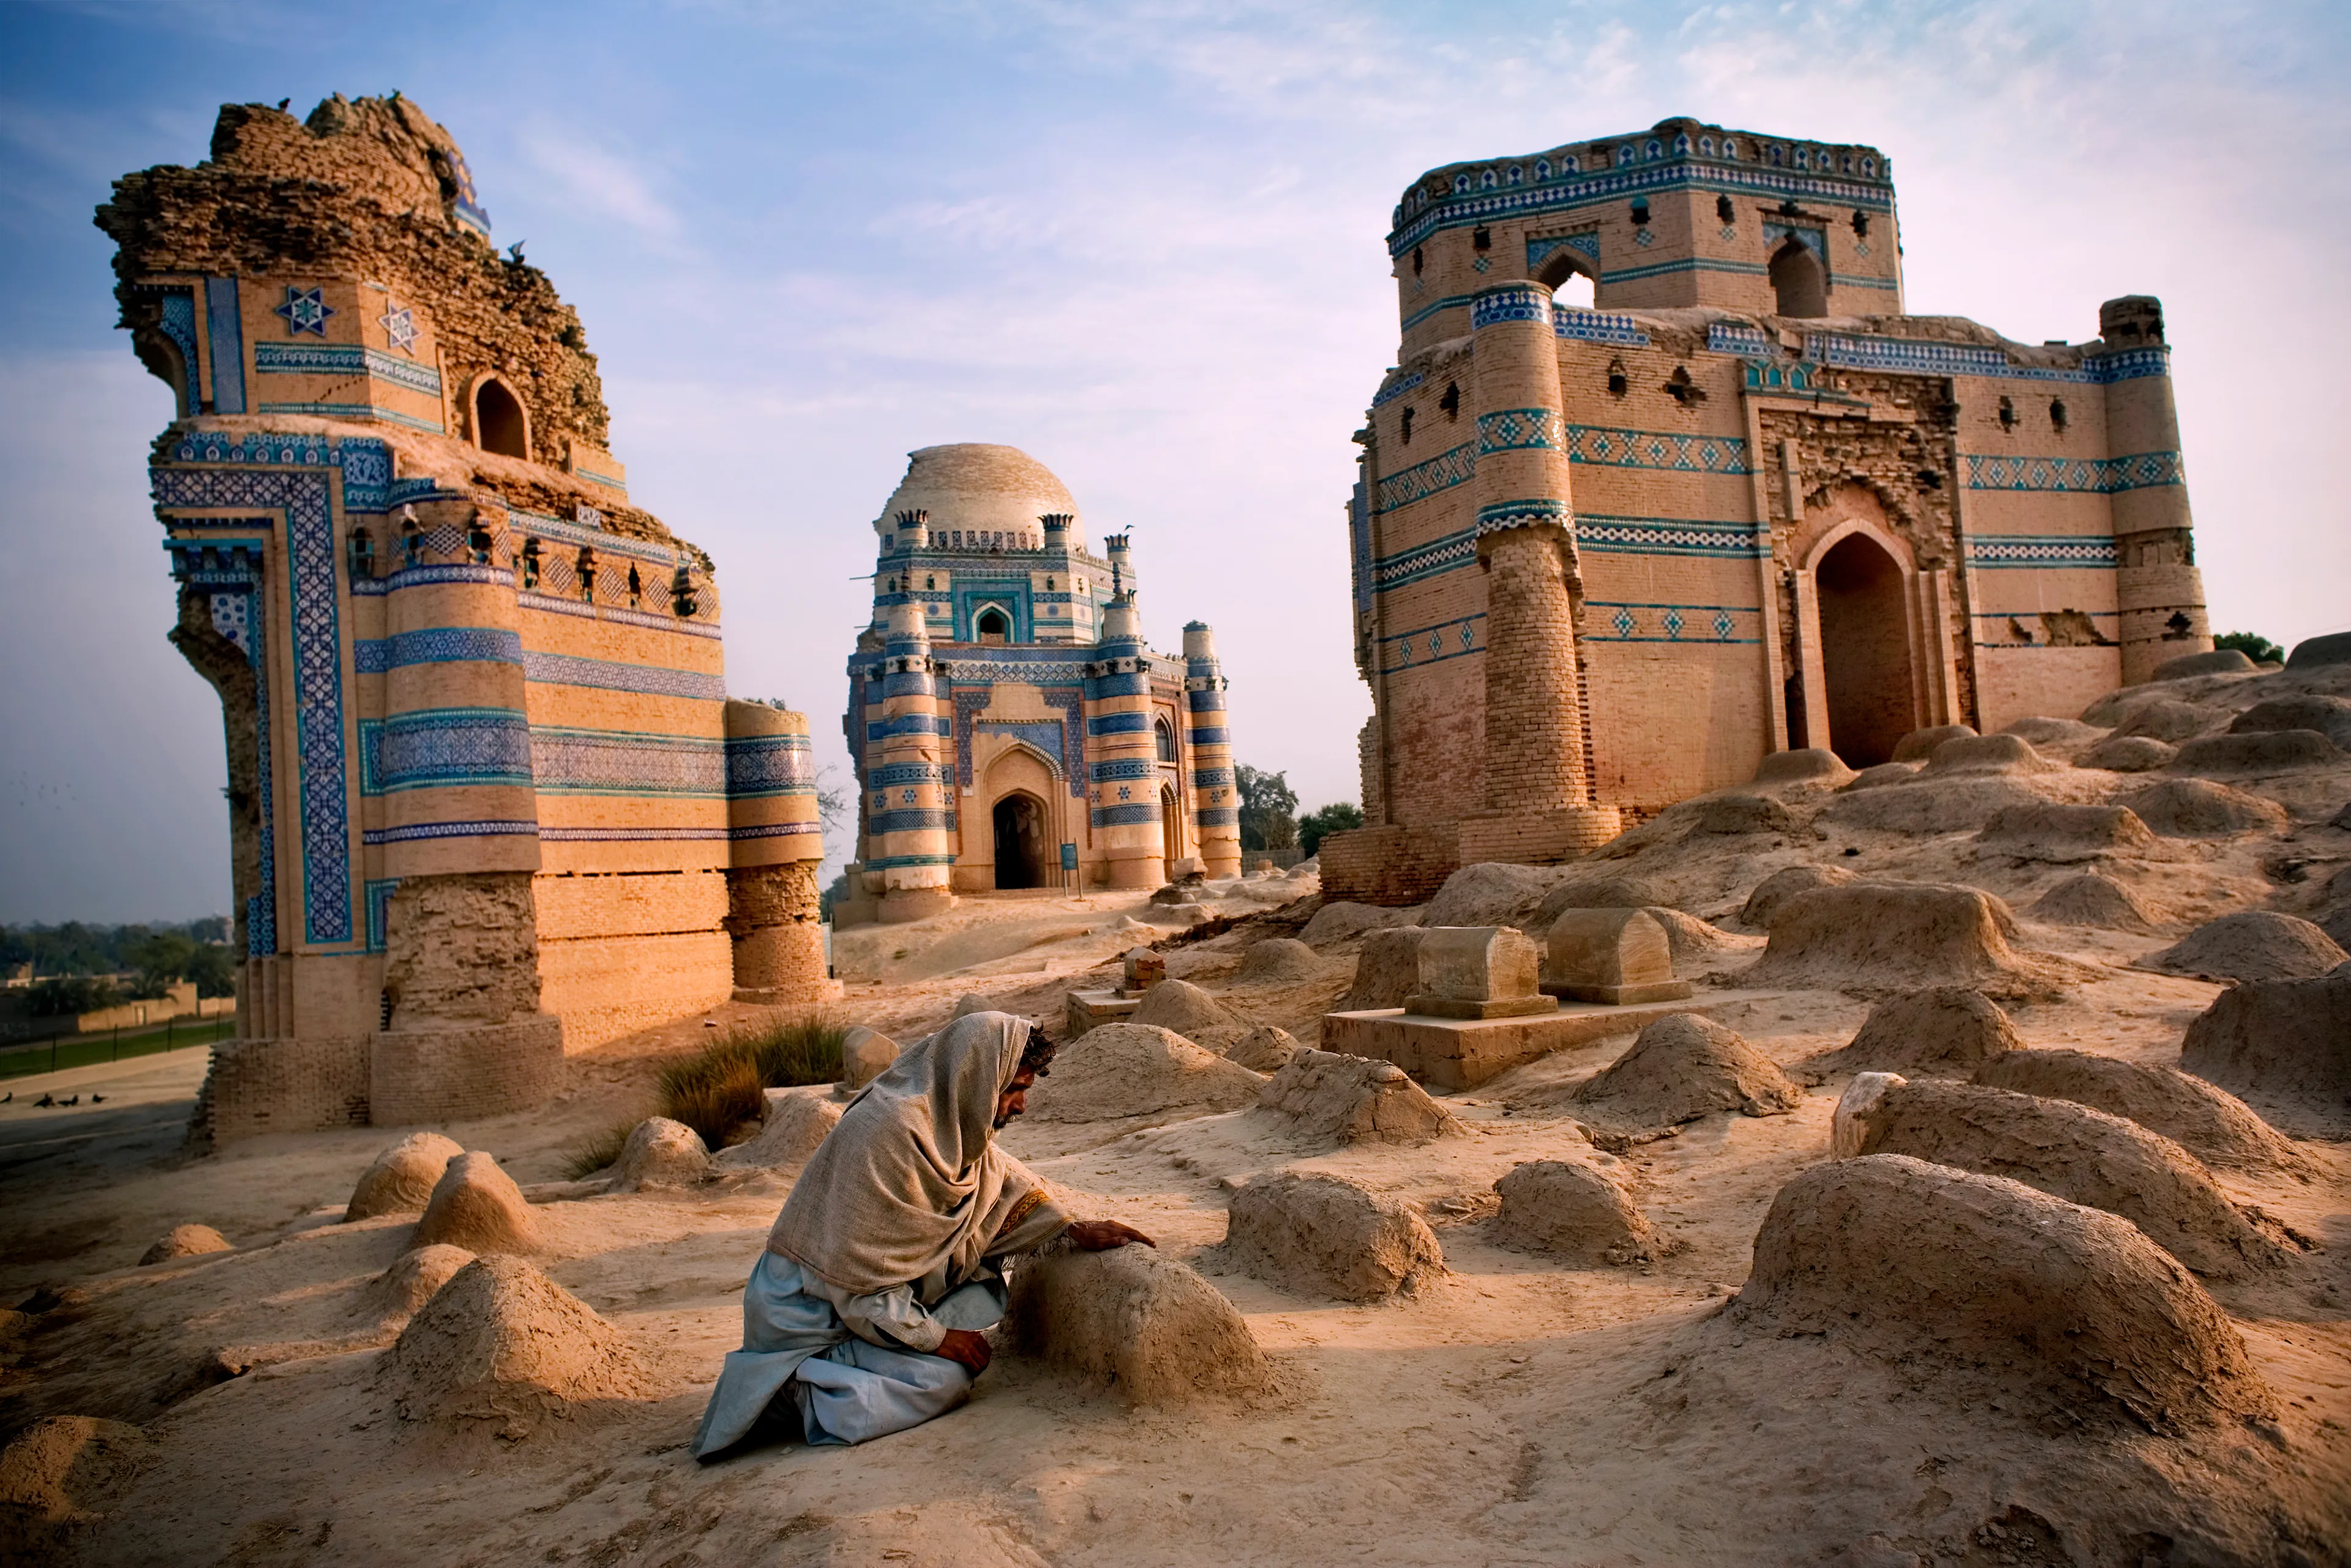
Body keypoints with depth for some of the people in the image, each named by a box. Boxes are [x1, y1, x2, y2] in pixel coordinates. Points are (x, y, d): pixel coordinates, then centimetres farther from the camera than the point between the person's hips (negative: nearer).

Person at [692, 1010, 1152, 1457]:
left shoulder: (955, 1121, -2)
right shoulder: (888, 1134, -29)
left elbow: (1006, 1185, 12)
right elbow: (858, 1276, -26)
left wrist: (1073, 1230, -3)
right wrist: (935, 1337, -17)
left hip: (884, 1295, 9)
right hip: (812, 1316, -9)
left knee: (985, 1287, 3)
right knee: (947, 1378, -19)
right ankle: (800, 1384, -6)